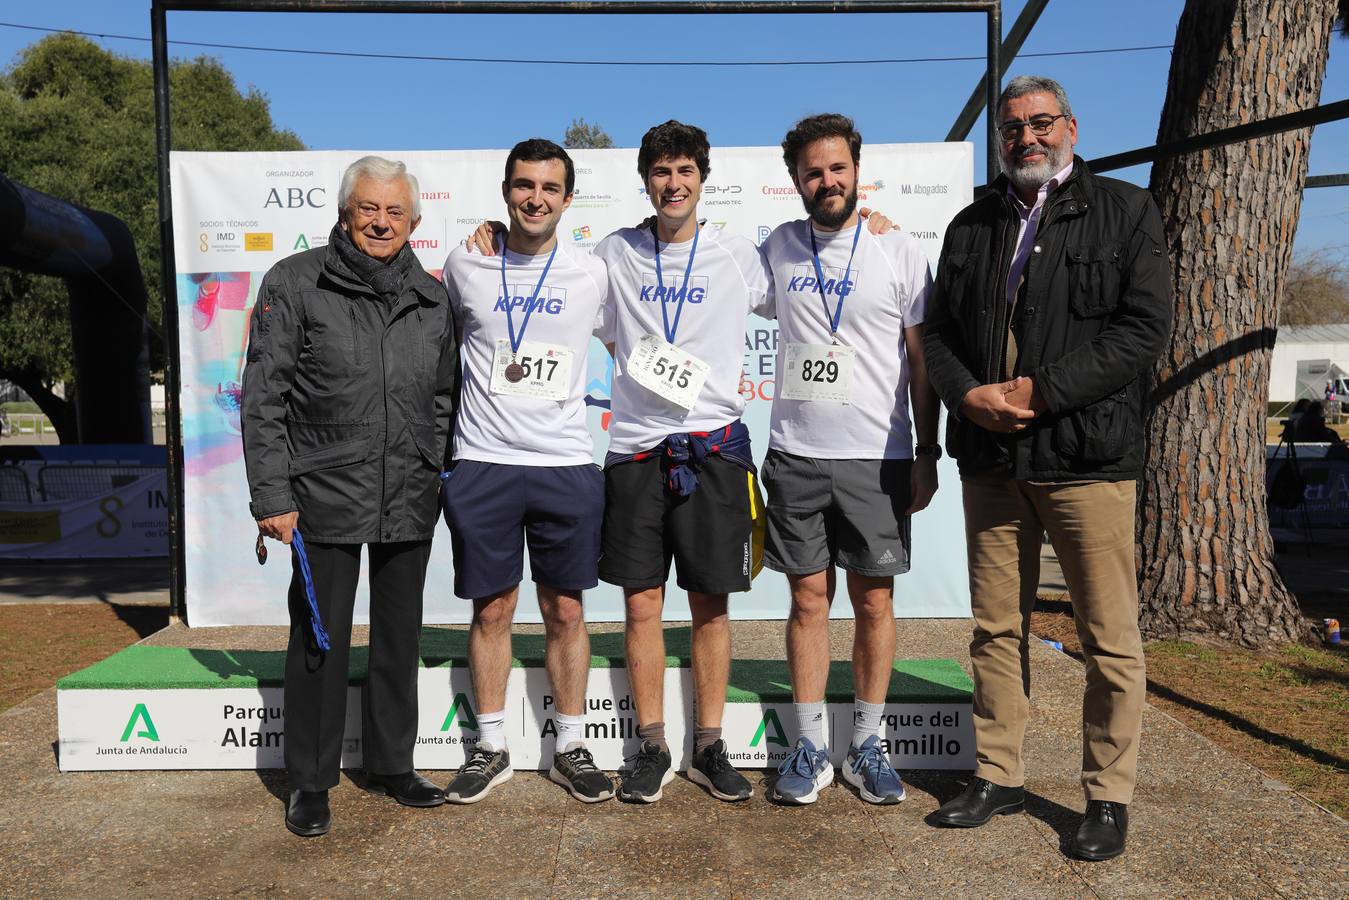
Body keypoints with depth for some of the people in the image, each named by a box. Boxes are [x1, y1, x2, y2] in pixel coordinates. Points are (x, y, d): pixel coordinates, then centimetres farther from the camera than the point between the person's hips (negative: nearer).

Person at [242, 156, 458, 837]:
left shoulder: (431, 298, 9)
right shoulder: (295, 283, -3)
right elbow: (264, 397, -6)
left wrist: (438, 475, 11)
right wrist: (272, 495, -11)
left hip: (410, 502, 4)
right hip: (325, 499, -4)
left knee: (399, 637, 14)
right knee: (319, 639, 5)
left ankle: (392, 765, 30)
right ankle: (310, 782, 21)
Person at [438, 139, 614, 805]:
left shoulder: (592, 277, 3)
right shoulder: (465, 267, 4)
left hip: (567, 466, 0)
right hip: (482, 466, 0)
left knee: (565, 611, 7)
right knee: (492, 610, 8)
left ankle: (571, 749, 22)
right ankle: (491, 748, 24)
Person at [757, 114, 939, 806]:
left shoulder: (899, 251, 1)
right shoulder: (777, 249, 8)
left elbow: (923, 360, 3)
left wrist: (928, 455, -1)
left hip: (877, 457, -1)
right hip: (795, 456, 2)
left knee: (874, 600, 5)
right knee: (809, 598, 5)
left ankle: (867, 745, 19)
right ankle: (810, 748, 16)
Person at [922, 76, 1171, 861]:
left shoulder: (1125, 210, 5)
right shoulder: (972, 225, 16)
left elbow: (1145, 327, -6)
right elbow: (939, 330, 12)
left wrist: (1042, 391, -15)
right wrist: (968, 394, -8)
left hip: (1087, 457, -3)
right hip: (991, 459, 4)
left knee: (1110, 637, 2)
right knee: (998, 627, 11)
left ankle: (1109, 797, 17)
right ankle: (999, 776, 24)